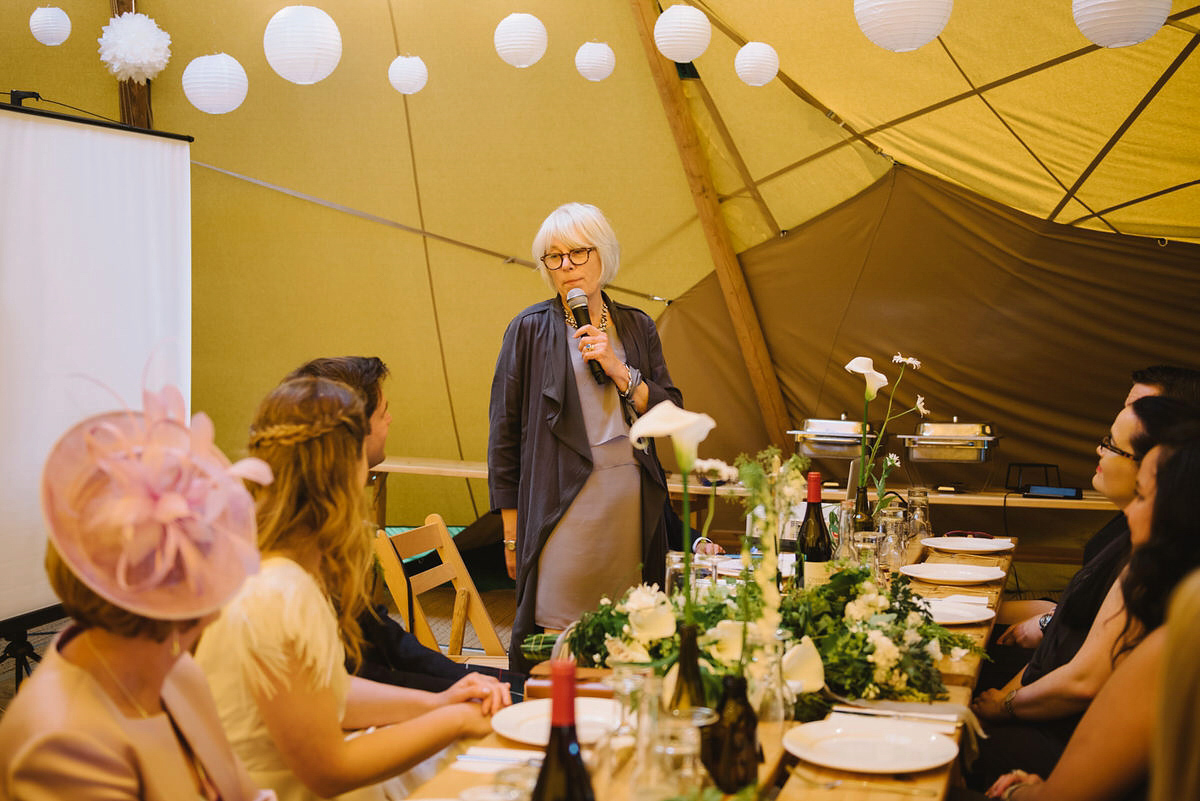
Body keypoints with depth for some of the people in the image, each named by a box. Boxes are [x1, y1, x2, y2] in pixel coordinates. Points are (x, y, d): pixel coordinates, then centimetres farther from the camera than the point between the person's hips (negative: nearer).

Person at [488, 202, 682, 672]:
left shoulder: (636, 327, 12)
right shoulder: (531, 329, 1)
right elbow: (504, 431, 0)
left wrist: (618, 370, -8)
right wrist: (512, 531, -2)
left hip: (632, 505, 4)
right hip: (561, 505, -3)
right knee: (556, 638, -7)